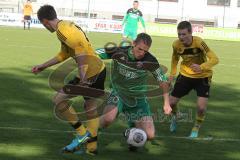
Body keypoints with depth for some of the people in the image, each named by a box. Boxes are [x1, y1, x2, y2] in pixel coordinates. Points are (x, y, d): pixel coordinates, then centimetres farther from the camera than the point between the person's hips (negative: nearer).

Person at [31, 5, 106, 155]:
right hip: (100, 69, 10)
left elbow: (80, 48, -26)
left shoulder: (62, 30, -13)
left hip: (90, 72, -10)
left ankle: (82, 133, 4)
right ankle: (91, 147, 23)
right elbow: (63, 55, 29)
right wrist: (43, 66, 36)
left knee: (59, 100, -2)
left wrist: (83, 78, -29)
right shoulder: (68, 25, 18)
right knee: (90, 107, 17)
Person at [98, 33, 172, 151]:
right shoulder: (119, 52, -18)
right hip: (118, 94, -1)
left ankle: (133, 127, 26)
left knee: (149, 135, -10)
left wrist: (166, 103, -11)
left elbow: (163, 81, -5)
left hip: (138, 99, 2)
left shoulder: (150, 61, -16)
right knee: (108, 119, -34)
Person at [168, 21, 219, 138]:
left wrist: (201, 67, -49)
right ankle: (174, 117, 38)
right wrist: (172, 73, 4)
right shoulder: (176, 45, -15)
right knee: (171, 102, 1)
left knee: (201, 107, -17)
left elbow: (214, 59, -33)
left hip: (202, 76, -4)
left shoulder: (199, 43, -28)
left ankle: (196, 128, 14)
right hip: (185, 75, 4)